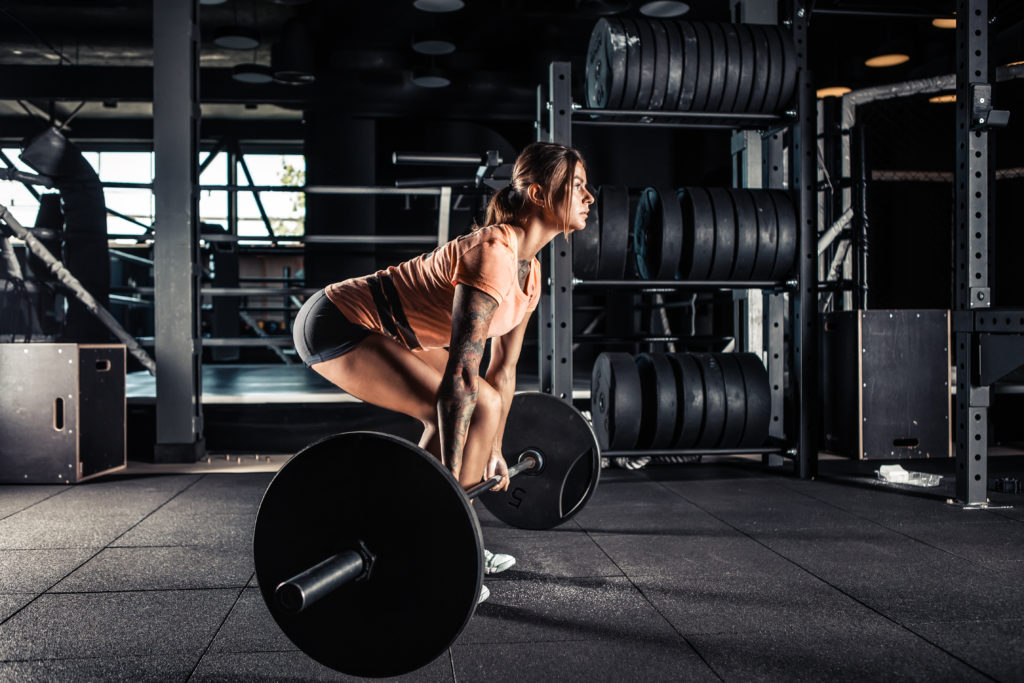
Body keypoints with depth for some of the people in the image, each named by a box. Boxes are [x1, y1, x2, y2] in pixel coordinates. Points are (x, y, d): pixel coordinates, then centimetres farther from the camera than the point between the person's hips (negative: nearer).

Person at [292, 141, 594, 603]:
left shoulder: (529, 270, 5)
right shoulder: (493, 253, -25)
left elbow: (502, 368, 13)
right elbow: (462, 370, -29)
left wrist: (493, 450, 18)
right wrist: (451, 479, -28)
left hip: (376, 329, 10)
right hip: (337, 326, -10)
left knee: (479, 405, 15)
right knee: (478, 408, -18)